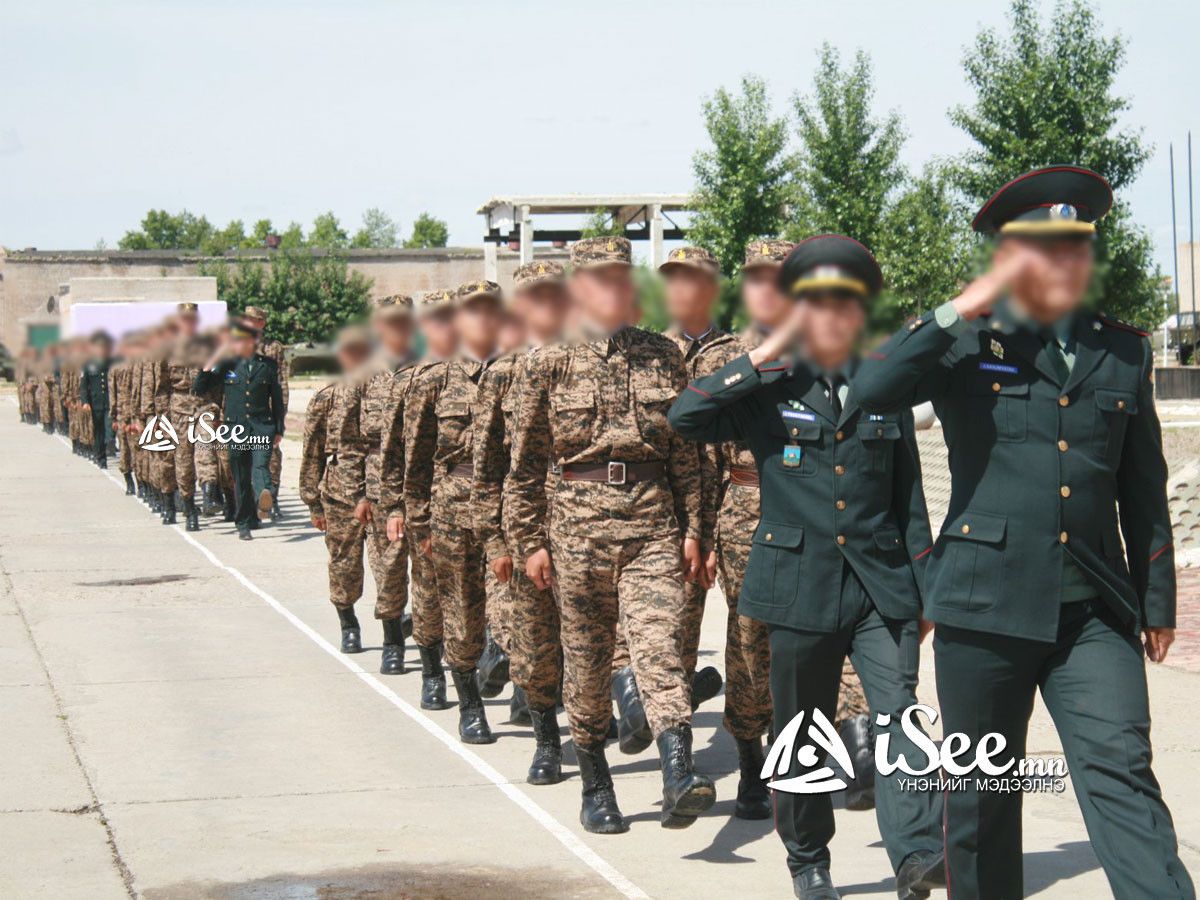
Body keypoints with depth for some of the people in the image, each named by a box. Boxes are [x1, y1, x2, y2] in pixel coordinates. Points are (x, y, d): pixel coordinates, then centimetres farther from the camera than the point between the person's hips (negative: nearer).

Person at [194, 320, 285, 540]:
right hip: (236, 427, 2)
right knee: (241, 477, 6)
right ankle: (243, 525, 15)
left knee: (261, 465, -25)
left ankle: (264, 501, -50)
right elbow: (198, 387, 3)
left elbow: (277, 398, 11)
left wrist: (279, 430, 10)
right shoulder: (227, 365, 5)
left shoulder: (267, 365, 5)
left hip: (262, 425, -2)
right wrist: (213, 359, -7)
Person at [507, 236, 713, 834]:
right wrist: (530, 541, 4)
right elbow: (526, 462, 6)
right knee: (586, 655, 7)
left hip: (653, 521, 0)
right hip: (578, 521, 0)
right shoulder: (552, 363, 3)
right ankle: (595, 788, 21)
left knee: (659, 640, -16)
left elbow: (685, 451, 12)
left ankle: (678, 777, -29)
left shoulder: (662, 357, 9)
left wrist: (691, 528, 8)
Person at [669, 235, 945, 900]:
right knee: (803, 733, 9)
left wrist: (927, 588, 11)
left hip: (881, 585, 1)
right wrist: (761, 357, -13)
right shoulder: (769, 391, 2)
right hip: (800, 587, -1)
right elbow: (685, 417, -16)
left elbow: (910, 499, 14)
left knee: (897, 714, -16)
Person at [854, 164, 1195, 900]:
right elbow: (874, 390, -16)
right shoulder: (965, 346, 2)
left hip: (1095, 610, 2)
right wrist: (964, 310, -16)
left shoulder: (1124, 352, 11)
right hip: (987, 602, -1)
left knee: (1122, 777, -10)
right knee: (983, 790, 9)